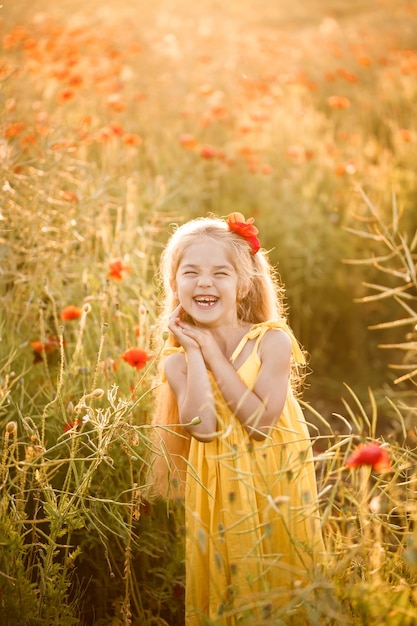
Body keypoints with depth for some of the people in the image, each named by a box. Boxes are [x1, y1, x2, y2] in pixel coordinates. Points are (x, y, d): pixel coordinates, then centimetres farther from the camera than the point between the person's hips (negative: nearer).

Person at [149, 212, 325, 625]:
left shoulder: (272, 340, -10)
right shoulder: (176, 359, -4)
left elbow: (261, 421, -21)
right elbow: (202, 427, -20)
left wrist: (211, 349, -19)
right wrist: (192, 351, -16)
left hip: (277, 486, -1)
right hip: (218, 497, 1)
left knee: (281, 588, 10)